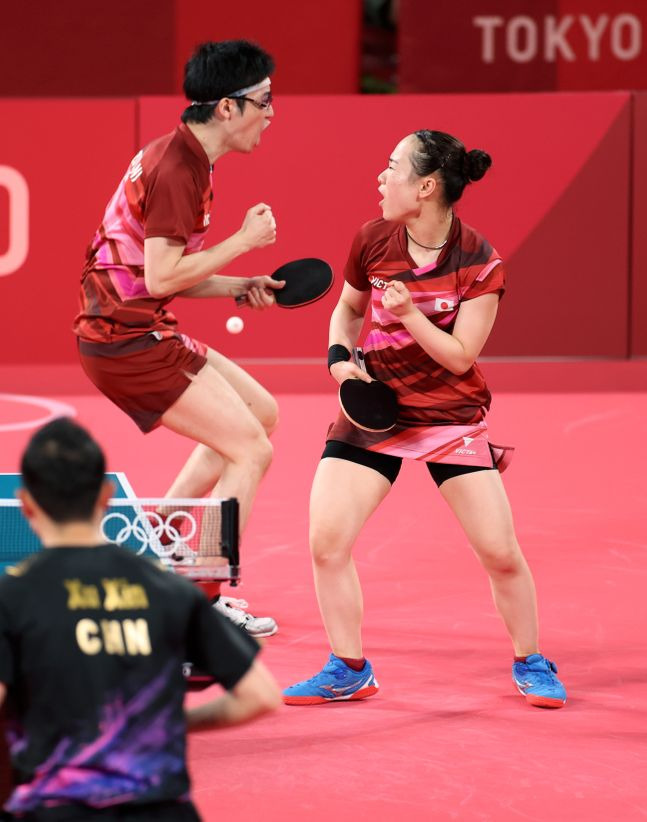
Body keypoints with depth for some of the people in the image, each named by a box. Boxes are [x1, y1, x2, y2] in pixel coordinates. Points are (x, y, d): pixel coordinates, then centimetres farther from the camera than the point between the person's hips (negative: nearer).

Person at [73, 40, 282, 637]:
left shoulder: (187, 161, 12)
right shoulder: (176, 168, -19)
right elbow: (161, 276, -24)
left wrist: (240, 287, 7)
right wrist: (244, 240, -15)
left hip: (145, 332, 10)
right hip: (126, 339, -10)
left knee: (261, 413, 19)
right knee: (251, 452, -9)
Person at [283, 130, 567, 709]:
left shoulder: (479, 263, -15)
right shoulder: (373, 242, -6)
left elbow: (460, 357, -16)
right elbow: (348, 308, 13)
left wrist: (409, 312, -27)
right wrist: (340, 357, -5)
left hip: (451, 416, -3)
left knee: (501, 552, -5)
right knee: (326, 541, -11)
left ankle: (530, 664, 20)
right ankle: (349, 670, 7)